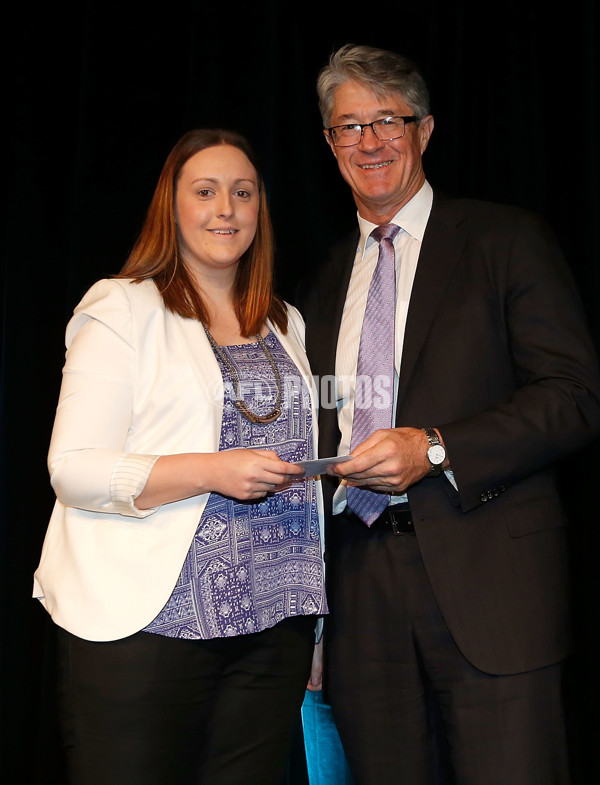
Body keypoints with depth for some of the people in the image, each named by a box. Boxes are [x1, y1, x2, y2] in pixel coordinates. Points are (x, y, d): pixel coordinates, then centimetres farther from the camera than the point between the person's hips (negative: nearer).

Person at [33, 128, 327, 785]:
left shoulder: (286, 325, 16)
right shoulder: (122, 309, -1)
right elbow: (72, 471, -9)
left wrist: (315, 618, 15)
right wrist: (210, 471, -20)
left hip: (272, 623, 5)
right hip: (142, 624, -4)